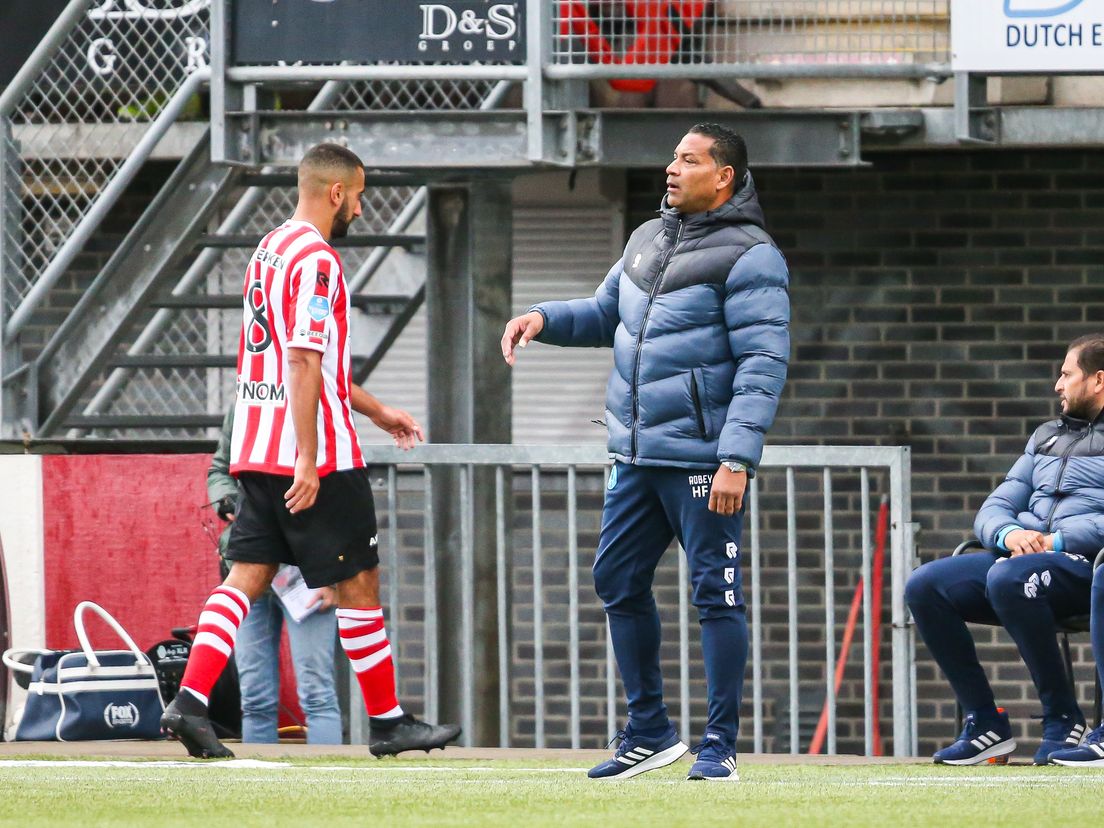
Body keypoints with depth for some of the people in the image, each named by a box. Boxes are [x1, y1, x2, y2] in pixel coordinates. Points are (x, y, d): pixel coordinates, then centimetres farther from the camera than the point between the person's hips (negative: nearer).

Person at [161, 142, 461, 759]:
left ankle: (190, 702, -10)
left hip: (257, 450, 9)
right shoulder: (315, 260, -14)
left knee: (247, 577, 3)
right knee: (359, 581, 2)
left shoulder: (270, 250, 17)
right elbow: (303, 364, -21)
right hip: (313, 454, -9)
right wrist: (308, 460, -23)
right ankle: (388, 721, 9)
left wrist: (376, 409, 32)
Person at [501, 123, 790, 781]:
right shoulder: (649, 238, 14)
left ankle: (721, 746, 2)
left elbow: (764, 363, -16)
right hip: (637, 455, 9)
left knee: (716, 593, -3)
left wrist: (737, 460, -23)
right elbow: (607, 313, 27)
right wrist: (544, 319, 6)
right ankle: (650, 732, 21)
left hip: (701, 459, -9)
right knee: (618, 581, 11)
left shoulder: (748, 256, -11)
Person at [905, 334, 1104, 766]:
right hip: (1023, 552, 7)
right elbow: (993, 508, 19)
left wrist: (1057, 541, -20)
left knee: (1008, 579, -37)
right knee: (924, 586, -14)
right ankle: (985, 722, -12)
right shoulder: (1047, 436, 28)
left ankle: (1063, 719, -24)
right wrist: (1009, 533, -5)